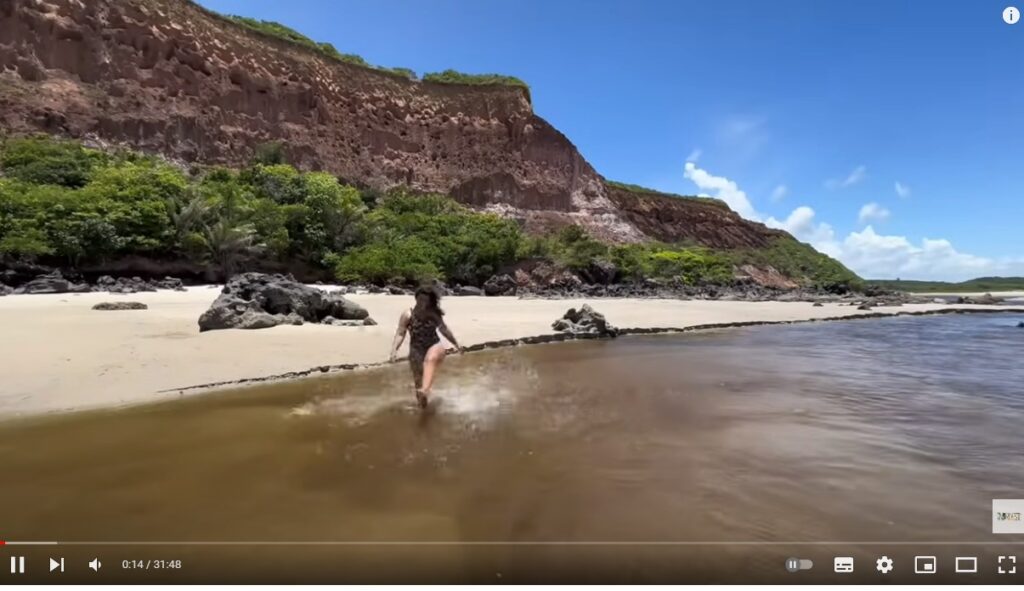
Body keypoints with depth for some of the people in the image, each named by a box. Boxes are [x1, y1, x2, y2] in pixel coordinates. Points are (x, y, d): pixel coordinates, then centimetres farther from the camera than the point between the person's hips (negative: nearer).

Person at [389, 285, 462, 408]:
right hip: (417, 350, 1)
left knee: (431, 359, -36)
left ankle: (425, 390, -52)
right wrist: (394, 349, -22)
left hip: (434, 346, -1)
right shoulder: (408, 315, -5)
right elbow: (400, 334, -6)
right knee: (418, 380, 3)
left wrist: (456, 344, 21)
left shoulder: (435, 314, 0)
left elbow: (444, 329, 15)